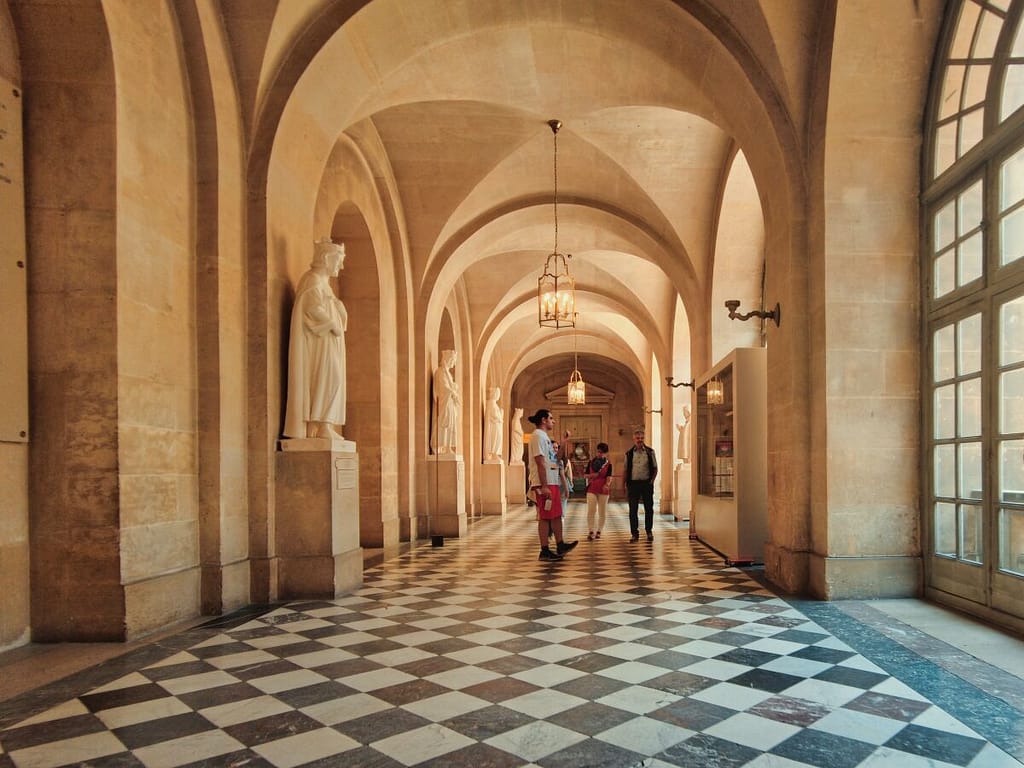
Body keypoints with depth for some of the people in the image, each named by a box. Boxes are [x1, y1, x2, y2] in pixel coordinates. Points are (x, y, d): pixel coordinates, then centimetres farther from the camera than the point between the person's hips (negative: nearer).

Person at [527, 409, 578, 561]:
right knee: (545, 517, -5)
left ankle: (560, 545, 25)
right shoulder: (538, 436, -12)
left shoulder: (544, 436, 20)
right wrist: (544, 486, -23)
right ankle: (545, 551, 0)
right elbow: (540, 462, -19)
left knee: (556, 515, 15)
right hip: (544, 484, -10)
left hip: (552, 482, 10)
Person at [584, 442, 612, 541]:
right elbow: (586, 475, 10)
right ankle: (591, 531, -7)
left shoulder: (608, 464, 2)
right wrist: (593, 475, -11)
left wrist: (607, 485, -28)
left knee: (602, 511, 7)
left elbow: (609, 477, -8)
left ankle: (598, 531, 18)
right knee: (591, 510, -9)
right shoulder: (591, 462, 6)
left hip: (603, 490, 0)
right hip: (591, 489, 0)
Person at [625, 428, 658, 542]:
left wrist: (652, 480, -5)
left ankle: (649, 531, 20)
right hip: (633, 483, 0)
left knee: (649, 509, 5)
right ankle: (635, 533, 9)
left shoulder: (650, 451, 4)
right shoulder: (629, 453, 6)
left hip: (646, 483, 0)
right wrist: (625, 485, 2)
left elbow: (655, 468, 7)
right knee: (633, 510, 1)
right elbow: (626, 471, 8)